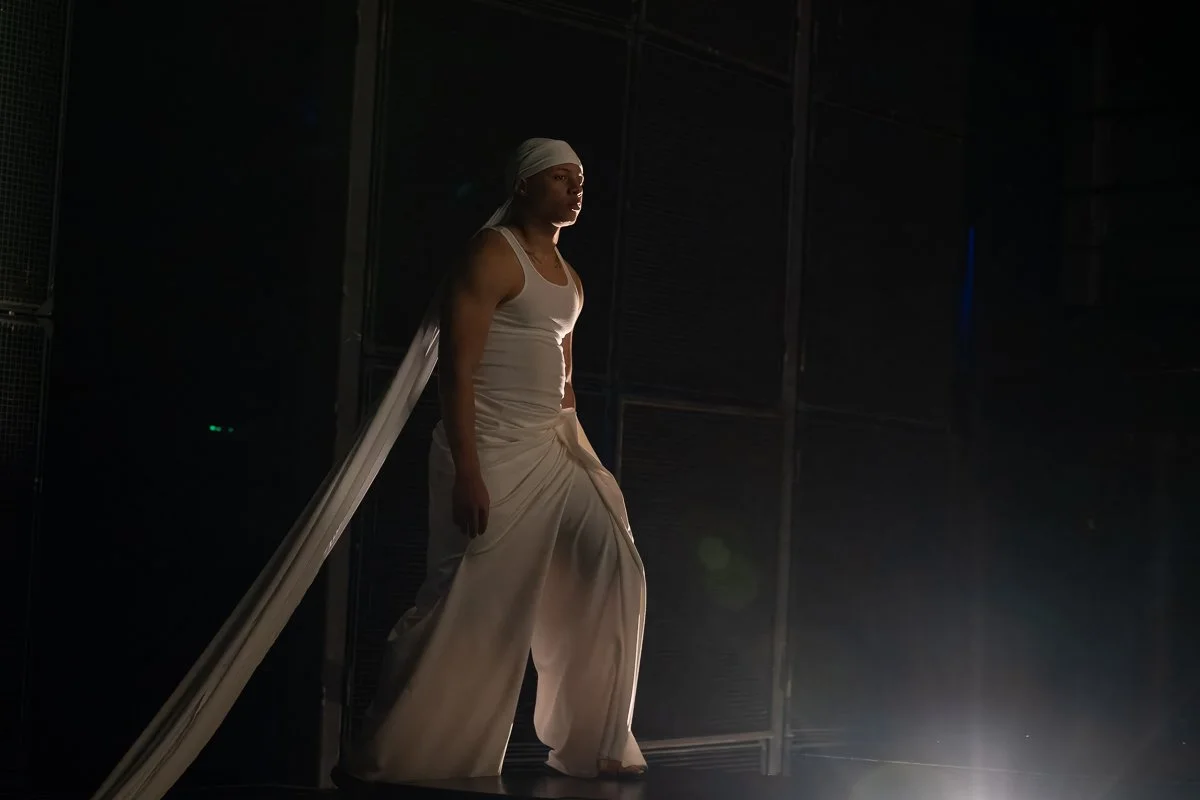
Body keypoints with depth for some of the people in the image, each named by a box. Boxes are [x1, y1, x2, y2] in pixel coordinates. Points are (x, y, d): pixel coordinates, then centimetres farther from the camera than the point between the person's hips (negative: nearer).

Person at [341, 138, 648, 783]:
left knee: (609, 577, 3)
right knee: (469, 601, -9)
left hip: (554, 446, 9)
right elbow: (457, 367, -16)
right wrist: (466, 471, -23)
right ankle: (385, 752, 2)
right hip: (493, 449, -9)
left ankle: (591, 745, 14)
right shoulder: (493, 254, -9)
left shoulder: (569, 278, 17)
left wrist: (580, 456, 17)